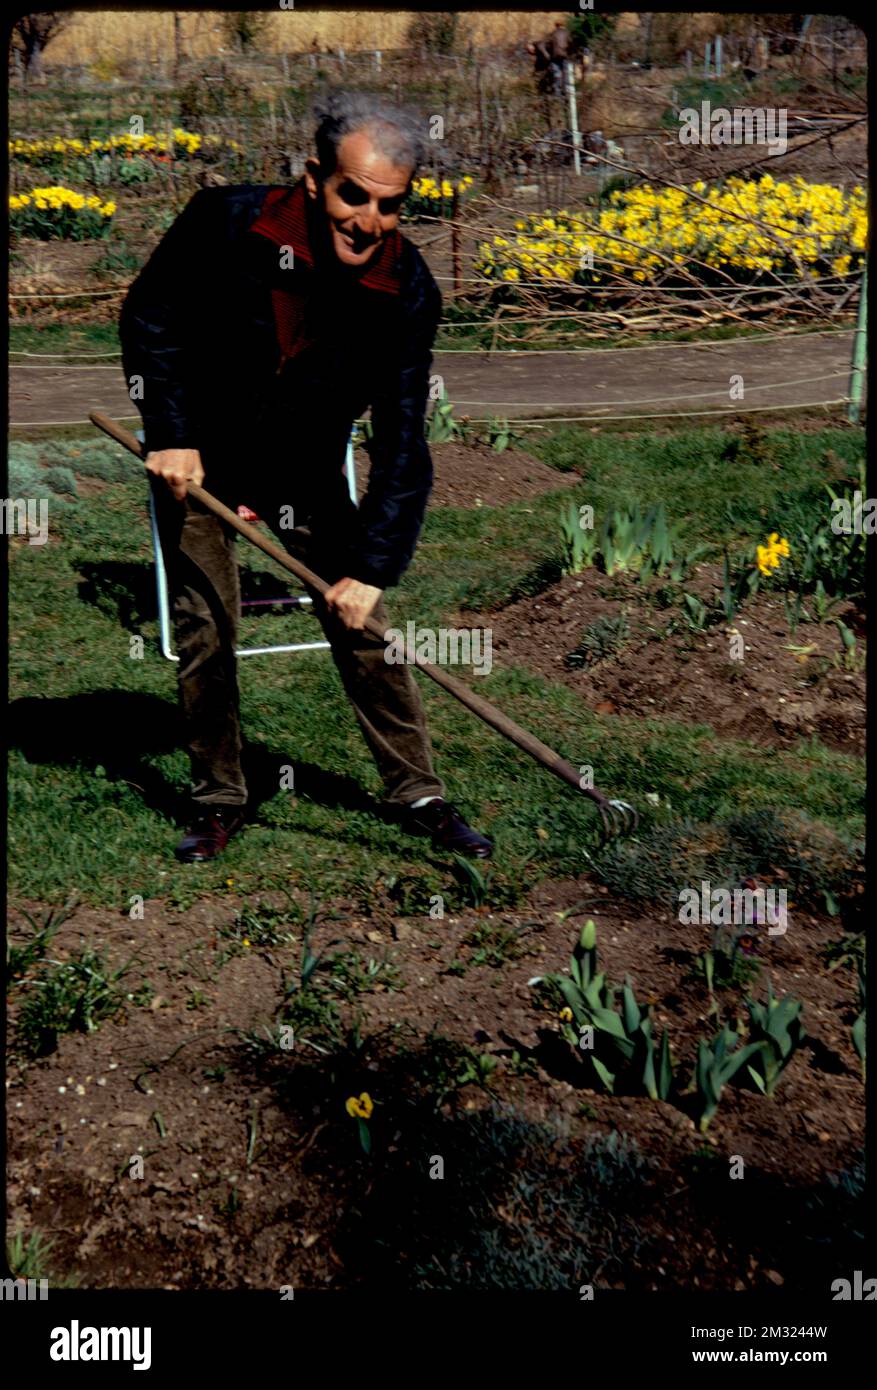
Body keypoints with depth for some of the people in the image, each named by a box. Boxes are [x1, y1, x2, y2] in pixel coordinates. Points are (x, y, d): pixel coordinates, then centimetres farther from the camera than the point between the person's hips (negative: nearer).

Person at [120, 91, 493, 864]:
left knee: (365, 627, -1)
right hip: (198, 459, 0)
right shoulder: (227, 221, -23)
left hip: (308, 473, 1)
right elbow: (148, 320, -8)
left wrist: (373, 567, -29)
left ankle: (419, 796, 13)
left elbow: (402, 445, -22)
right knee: (205, 632, 1)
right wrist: (169, 436, -16)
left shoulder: (408, 291, -21)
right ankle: (219, 800, 19)